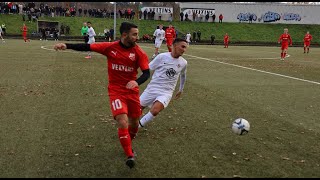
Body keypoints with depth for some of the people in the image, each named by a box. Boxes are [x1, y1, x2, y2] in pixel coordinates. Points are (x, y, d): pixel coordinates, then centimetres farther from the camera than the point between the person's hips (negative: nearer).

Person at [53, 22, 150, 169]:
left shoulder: (139, 52, -8)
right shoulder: (110, 47, -8)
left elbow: (146, 73, -14)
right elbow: (87, 47, -6)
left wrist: (136, 82, -35)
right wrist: (66, 45, -15)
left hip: (132, 91, 2)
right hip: (116, 91, -2)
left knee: (134, 123, 14)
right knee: (122, 123, -18)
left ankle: (128, 145, 45)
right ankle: (129, 155, -3)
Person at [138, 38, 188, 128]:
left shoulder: (183, 63, 2)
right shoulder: (162, 57, -9)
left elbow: (183, 76, 23)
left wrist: (181, 90, 30)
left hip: (166, 92, 1)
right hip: (152, 88, 0)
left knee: (155, 110, -27)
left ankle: (137, 126, -6)